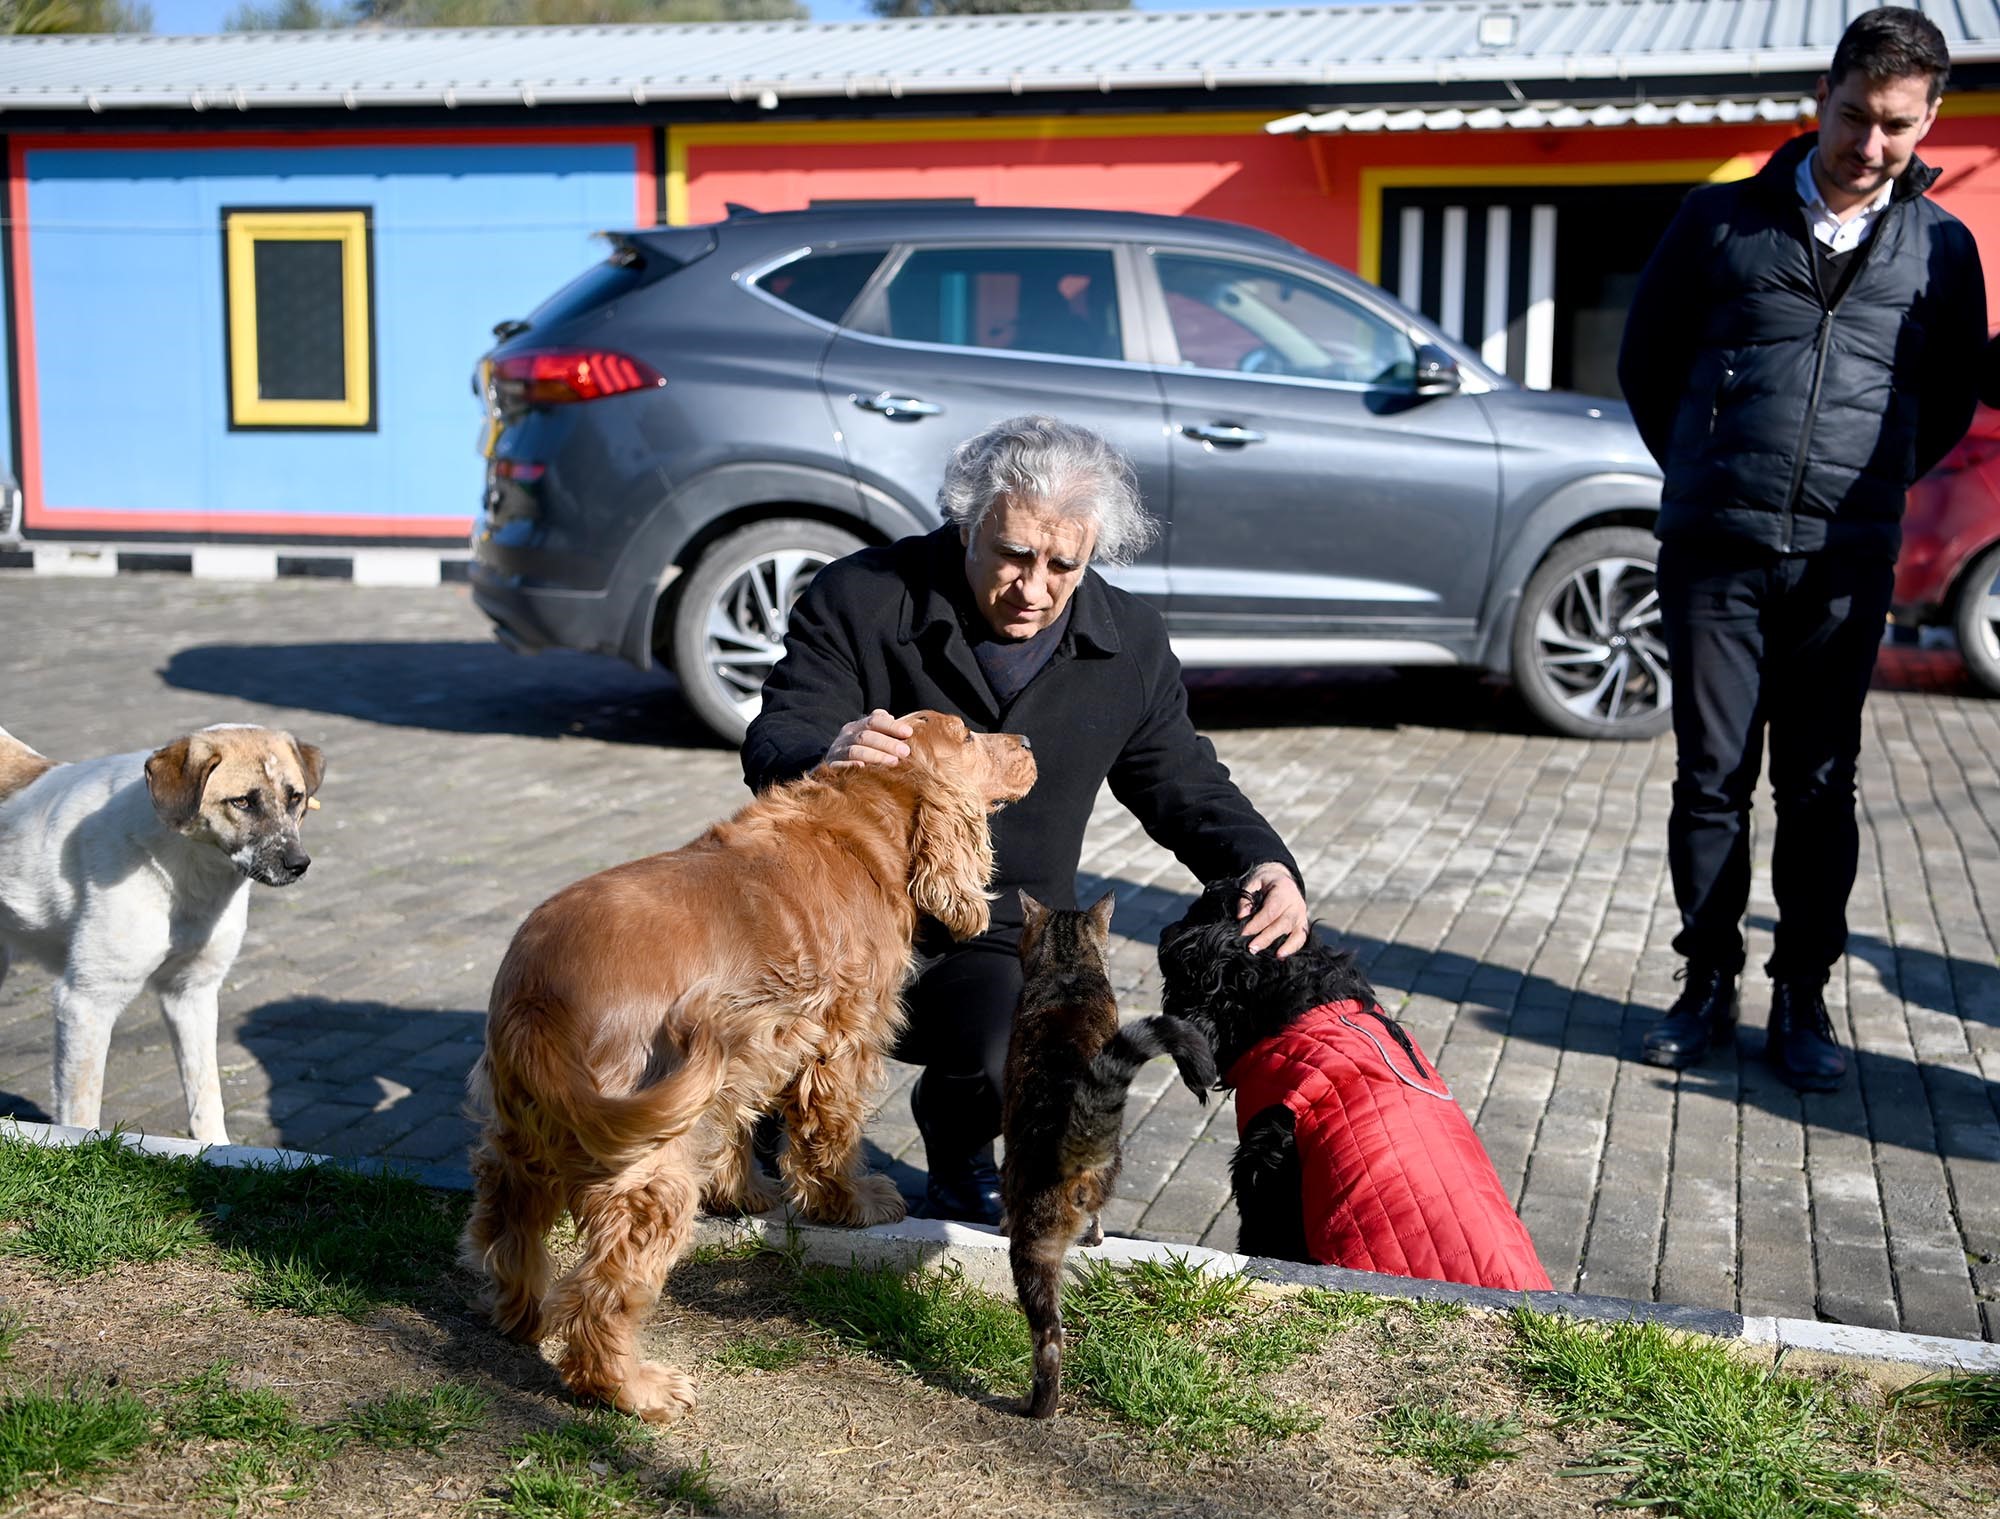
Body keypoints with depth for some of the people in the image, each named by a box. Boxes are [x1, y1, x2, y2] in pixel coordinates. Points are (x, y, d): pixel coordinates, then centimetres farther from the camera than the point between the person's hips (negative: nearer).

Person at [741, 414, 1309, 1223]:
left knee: (1014, 1064, -31)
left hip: (1000, 943, 2)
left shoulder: (1131, 644, 2)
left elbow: (1183, 784, 13)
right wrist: (827, 758, -39)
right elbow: (771, 747, -13)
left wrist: (1264, 867, -8)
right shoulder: (859, 597, -9)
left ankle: (959, 1154, 10)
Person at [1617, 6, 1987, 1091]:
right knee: (1712, 777, 4)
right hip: (1714, 552, 0)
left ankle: (1802, 1002, 14)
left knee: (1820, 788, 5)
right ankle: (1707, 984, 16)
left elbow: (1950, 398, 20)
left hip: (1846, 562, 1)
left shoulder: (1940, 247, 8)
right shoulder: (1721, 220, 5)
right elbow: (1645, 361, 14)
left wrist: (1872, 486, 15)